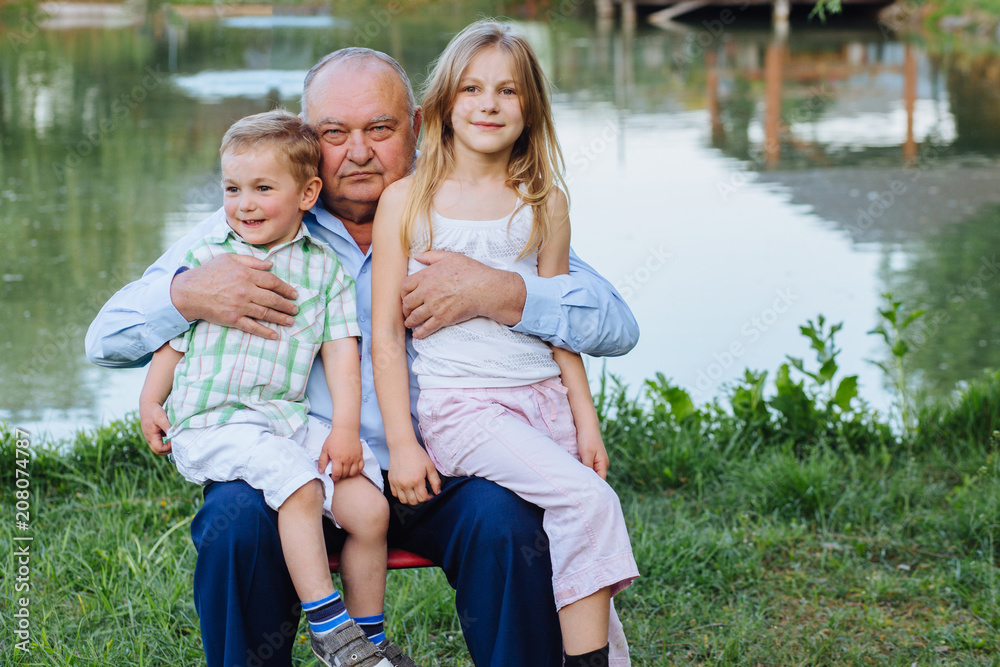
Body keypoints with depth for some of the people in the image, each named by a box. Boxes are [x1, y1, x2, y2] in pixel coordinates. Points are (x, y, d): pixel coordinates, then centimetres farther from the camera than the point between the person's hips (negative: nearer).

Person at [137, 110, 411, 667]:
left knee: (371, 507, -12)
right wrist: (151, 401, 5)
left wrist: (345, 427, -7)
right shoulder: (207, 256, 11)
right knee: (298, 484, -29)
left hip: (290, 418, 3)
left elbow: (341, 351, 5)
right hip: (211, 422, -2)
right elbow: (173, 337, 17)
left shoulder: (324, 267, 11)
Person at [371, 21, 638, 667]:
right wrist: (401, 444, -8)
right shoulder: (407, 200, 2)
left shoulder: (544, 204, 11)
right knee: (588, 500, -24)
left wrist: (585, 419, 7)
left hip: (543, 396, 4)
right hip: (458, 404, -4)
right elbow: (386, 331, 0)